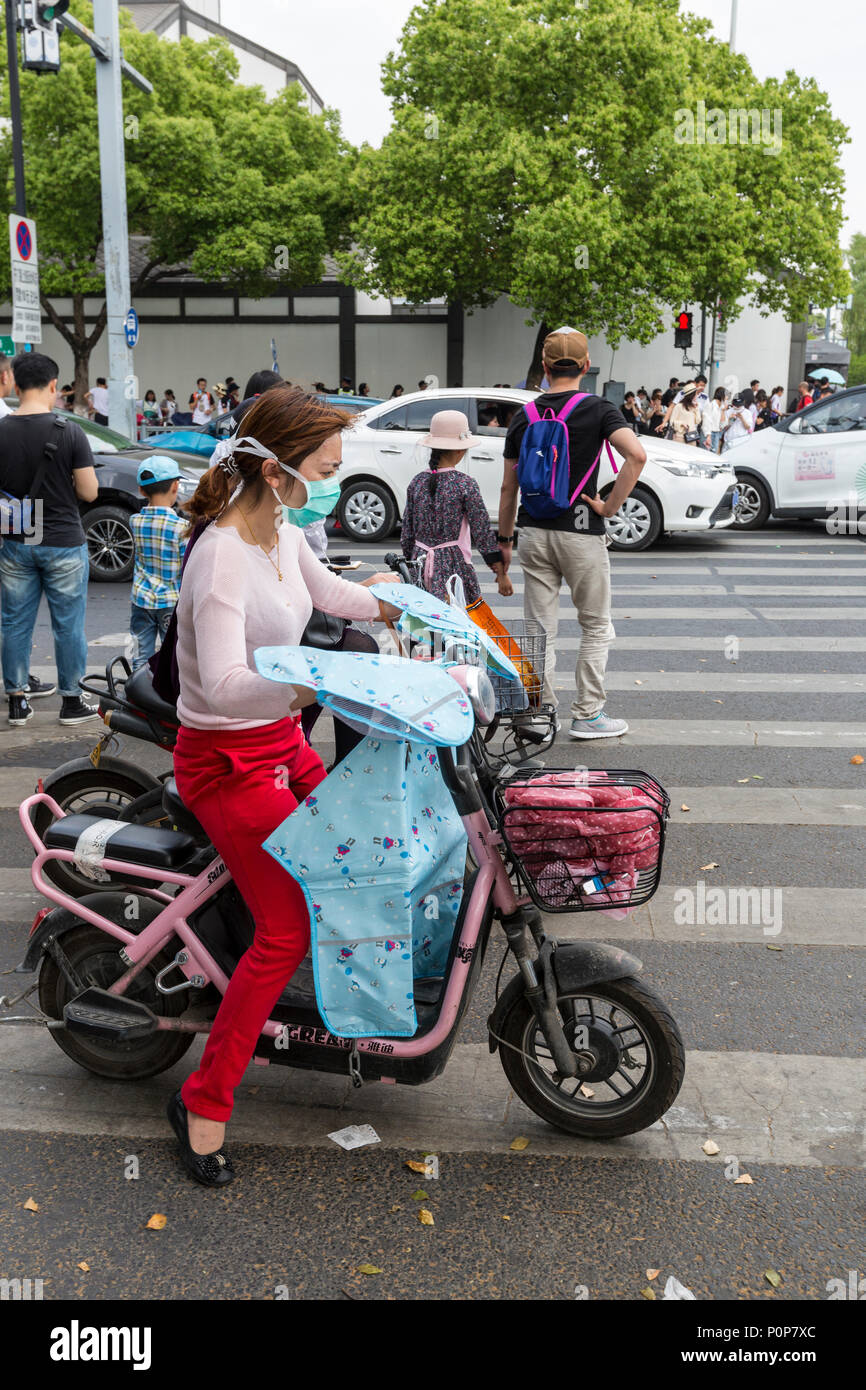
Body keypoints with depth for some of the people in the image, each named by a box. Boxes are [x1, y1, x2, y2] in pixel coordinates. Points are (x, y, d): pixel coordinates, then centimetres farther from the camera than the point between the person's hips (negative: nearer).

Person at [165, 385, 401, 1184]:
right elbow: (226, 683, -39)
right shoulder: (222, 557, -27)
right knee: (289, 929, -10)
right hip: (228, 763, -9)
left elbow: (329, 592, 21)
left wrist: (408, 608, 9)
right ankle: (204, 1102, 4)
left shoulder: (283, 535, 1)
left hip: (282, 742, 9)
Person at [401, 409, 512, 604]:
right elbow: (483, 533, -7)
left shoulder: (417, 482, 5)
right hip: (453, 566, -5)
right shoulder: (465, 484, -8)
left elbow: (406, 534, 10)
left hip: (420, 565, 5)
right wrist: (501, 574, -3)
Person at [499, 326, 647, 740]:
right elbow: (637, 455, -23)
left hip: (533, 533, 4)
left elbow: (509, 488, 9)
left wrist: (504, 539, 17)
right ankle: (587, 715, 11)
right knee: (596, 627, 10)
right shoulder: (597, 409, -6)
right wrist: (610, 505, -13)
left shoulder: (523, 416, 6)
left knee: (540, 629, 9)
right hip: (581, 534, -3)